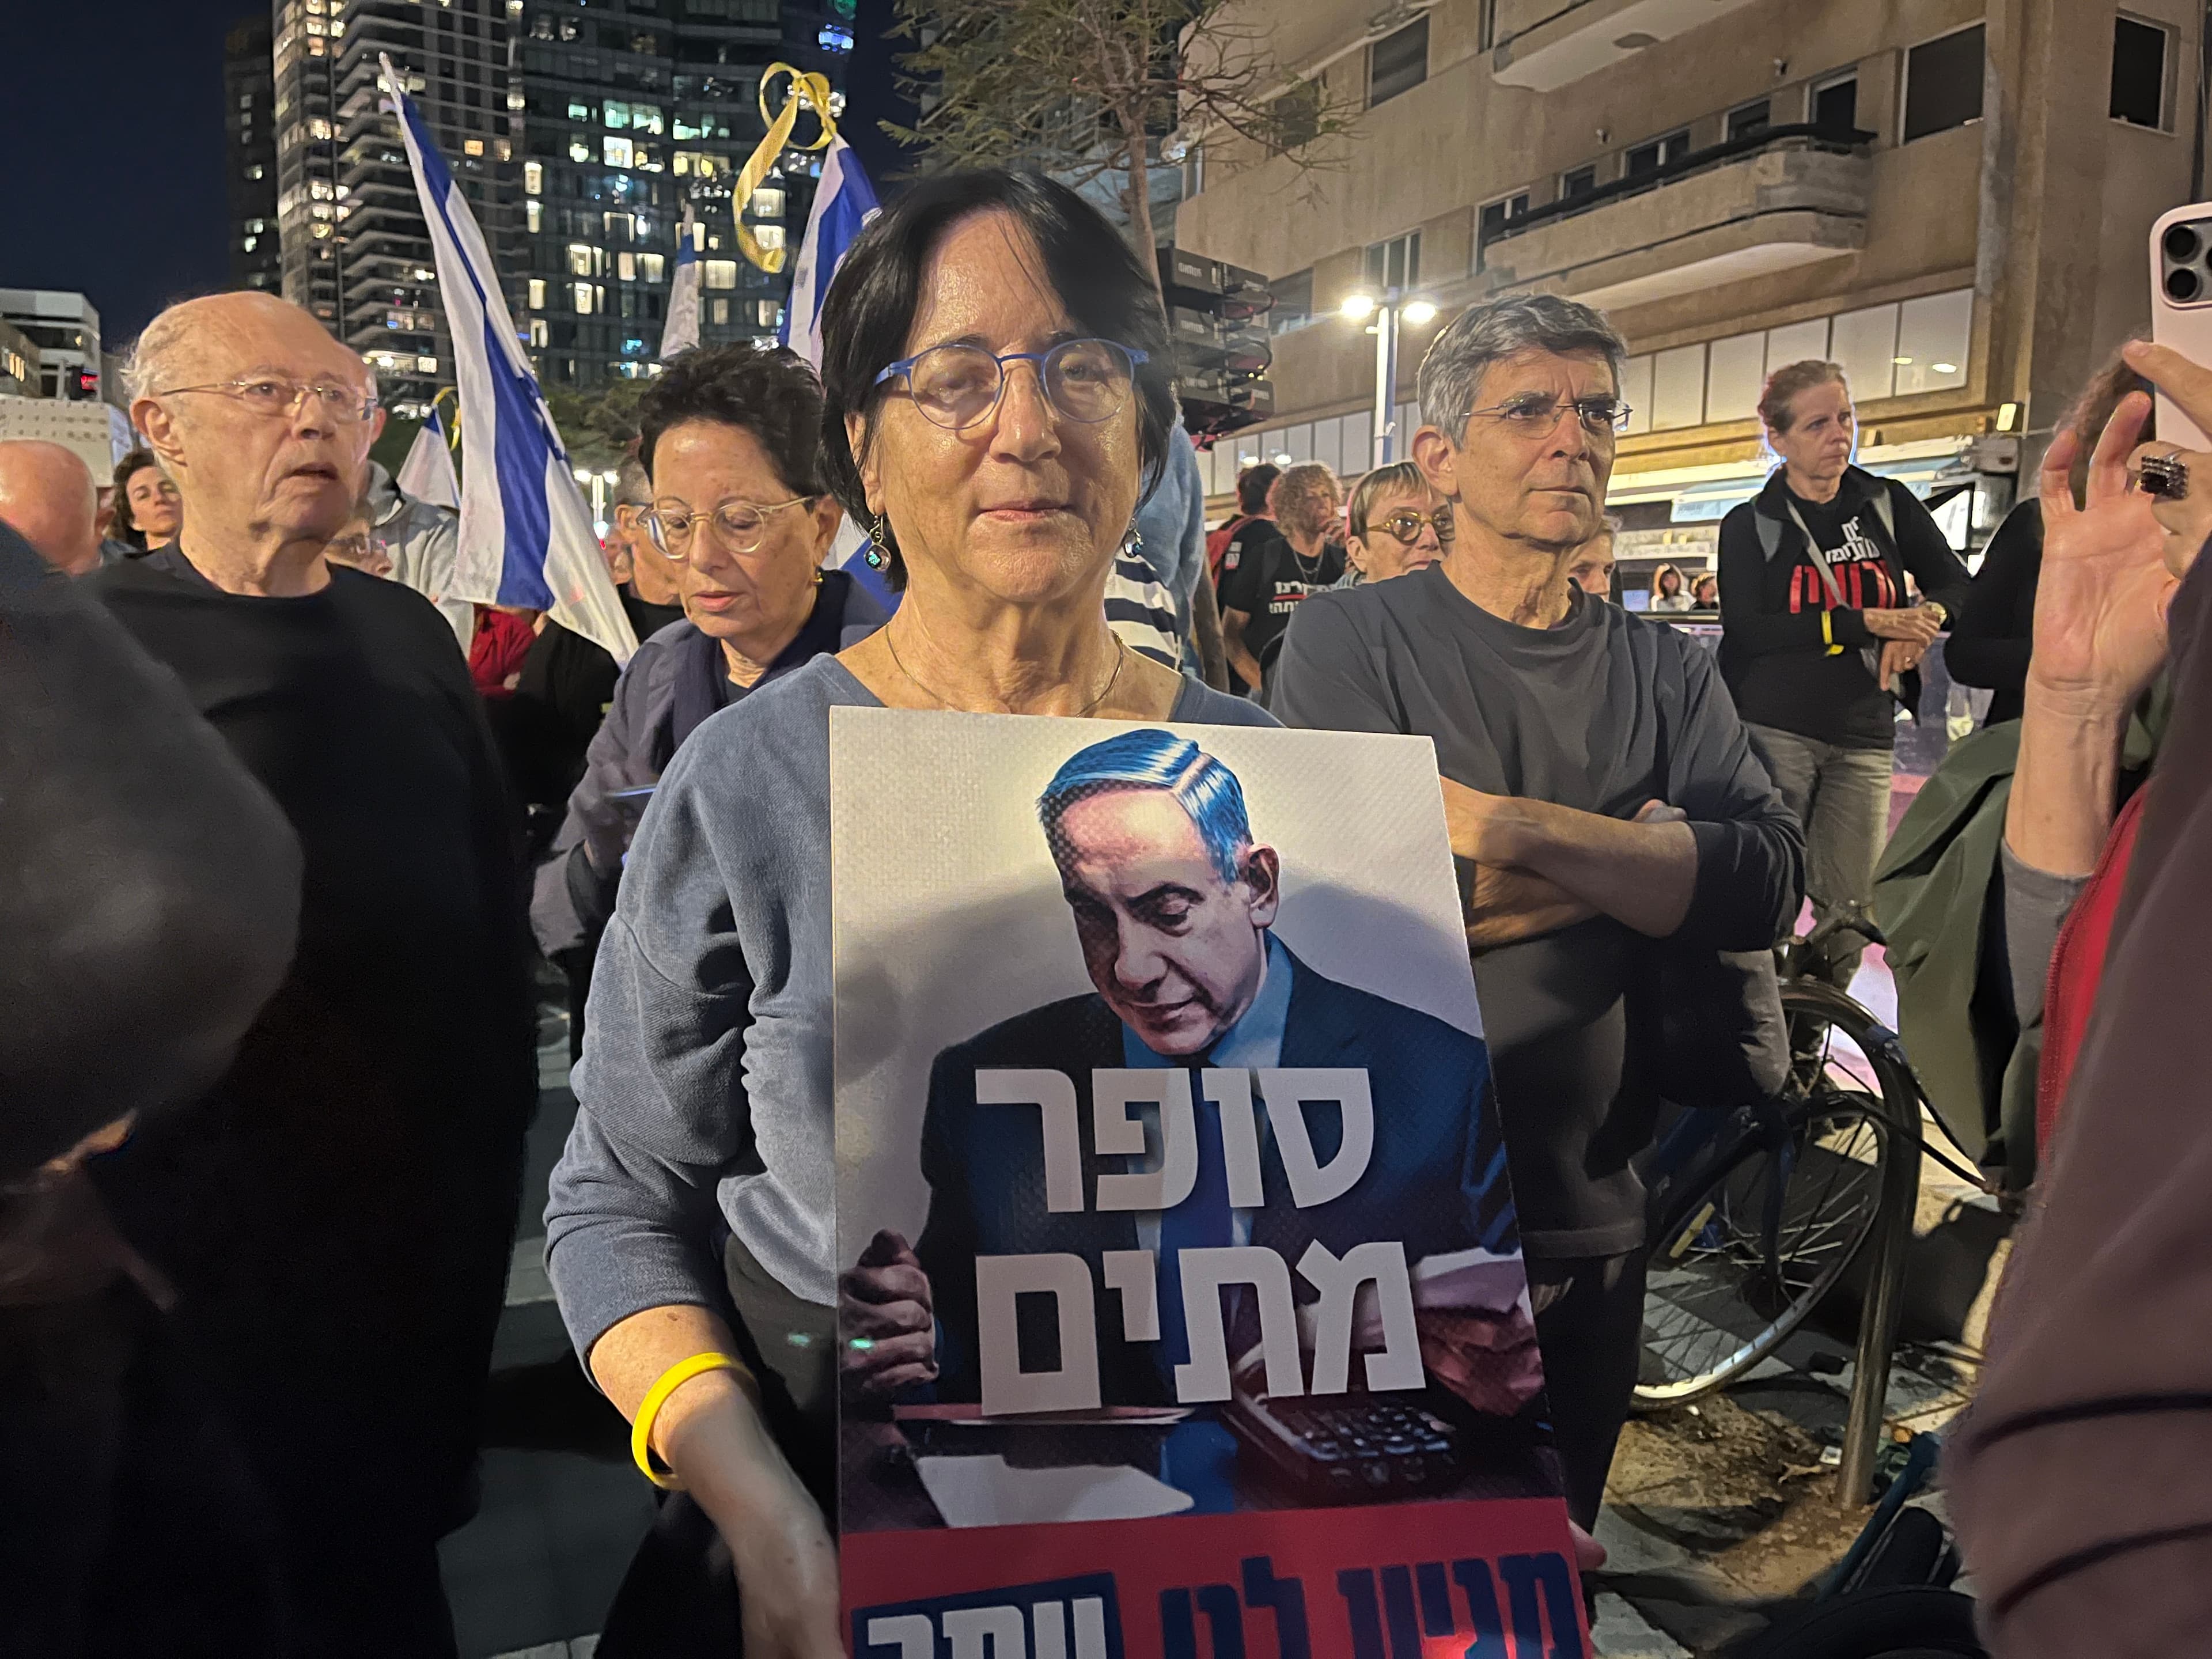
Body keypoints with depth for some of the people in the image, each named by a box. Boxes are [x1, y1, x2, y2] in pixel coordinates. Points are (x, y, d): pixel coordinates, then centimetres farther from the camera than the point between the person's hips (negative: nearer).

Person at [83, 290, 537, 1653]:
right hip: (204, 1198, -4)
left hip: (432, 1177, 4)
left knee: (394, 1532, 20)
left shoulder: (407, 634, 7)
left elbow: (495, 877, 10)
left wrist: (506, 1095, 8)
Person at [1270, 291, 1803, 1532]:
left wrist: (1516, 826, -22)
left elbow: (1770, 886, -12)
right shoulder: (1353, 639, -8)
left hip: (1596, 1221, 4)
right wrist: (1648, 852, -14)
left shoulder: (1663, 671, 4)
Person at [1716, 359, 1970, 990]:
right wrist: (1869, 621, -17)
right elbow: (1747, 629, -11)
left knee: (1853, 904, 2)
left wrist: (1925, 617, -12)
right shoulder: (1750, 524, 3)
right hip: (1773, 731, -3)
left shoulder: (1888, 505, 12)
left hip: (1863, 738, 3)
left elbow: (1957, 586, 12)